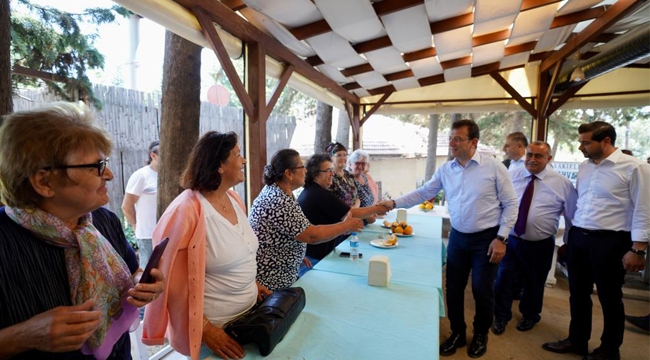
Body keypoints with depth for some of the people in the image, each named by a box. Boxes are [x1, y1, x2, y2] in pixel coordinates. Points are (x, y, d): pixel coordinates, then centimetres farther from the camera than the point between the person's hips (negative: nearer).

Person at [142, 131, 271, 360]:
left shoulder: (233, 198, -1)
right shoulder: (186, 211, -23)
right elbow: (171, 281, -19)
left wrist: (252, 282, 6)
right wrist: (205, 329, -16)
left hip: (248, 311, 7)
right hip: (215, 328, -7)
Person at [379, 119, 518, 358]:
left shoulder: (494, 167, -11)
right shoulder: (445, 170, -1)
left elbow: (510, 205, -7)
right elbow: (423, 193, 1)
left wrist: (501, 238, -12)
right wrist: (394, 203, -11)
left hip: (486, 239, -3)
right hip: (457, 237, 4)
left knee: (482, 290, 8)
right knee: (454, 288, 12)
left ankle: (480, 335, 37)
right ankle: (457, 333, 35)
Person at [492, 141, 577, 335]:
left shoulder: (562, 183, -5)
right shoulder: (511, 176, -1)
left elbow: (572, 216, 3)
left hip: (540, 245, -1)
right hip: (509, 239, 1)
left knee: (534, 283, 18)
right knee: (503, 280, 6)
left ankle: (529, 316, 45)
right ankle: (501, 317, 30)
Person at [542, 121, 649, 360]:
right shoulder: (584, 167, 9)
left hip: (609, 241, -6)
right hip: (578, 237, 6)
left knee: (609, 298, 12)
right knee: (578, 294, 17)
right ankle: (577, 341, 35)